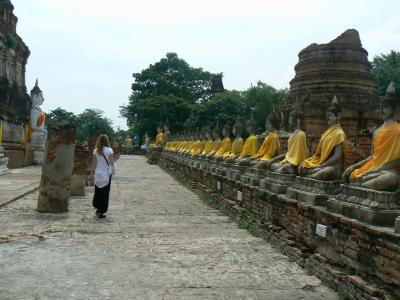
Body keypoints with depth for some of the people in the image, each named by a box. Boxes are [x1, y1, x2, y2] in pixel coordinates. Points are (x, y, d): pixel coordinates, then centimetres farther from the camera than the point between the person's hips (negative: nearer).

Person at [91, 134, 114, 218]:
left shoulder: (95, 151, -3)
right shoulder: (109, 150, -11)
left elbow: (94, 163, 0)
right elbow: (111, 163, -10)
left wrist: (92, 172, 9)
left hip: (97, 174, 3)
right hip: (106, 174, -3)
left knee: (98, 192, 17)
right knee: (105, 193, 4)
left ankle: (98, 208, 27)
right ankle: (102, 212, 5)